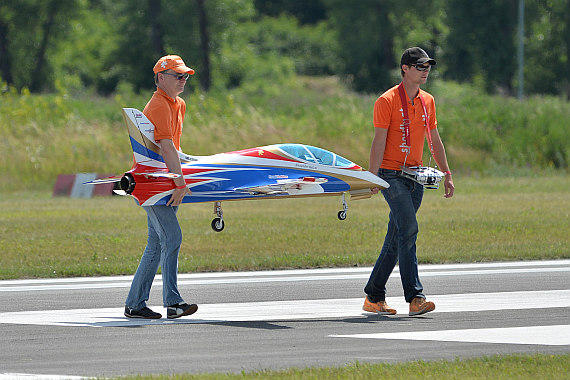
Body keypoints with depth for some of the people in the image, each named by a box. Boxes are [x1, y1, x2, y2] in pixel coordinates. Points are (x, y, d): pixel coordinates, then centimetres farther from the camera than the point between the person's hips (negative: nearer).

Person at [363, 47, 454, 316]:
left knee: (396, 239, 7)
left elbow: (435, 140, 20)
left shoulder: (427, 101, 13)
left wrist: (447, 174, 16)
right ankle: (415, 298, -22)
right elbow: (379, 141, -11)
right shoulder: (387, 101, -8)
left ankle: (374, 298, 15)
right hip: (392, 174, -7)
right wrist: (373, 177, -17)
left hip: (415, 176, 7)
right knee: (408, 229, -18)